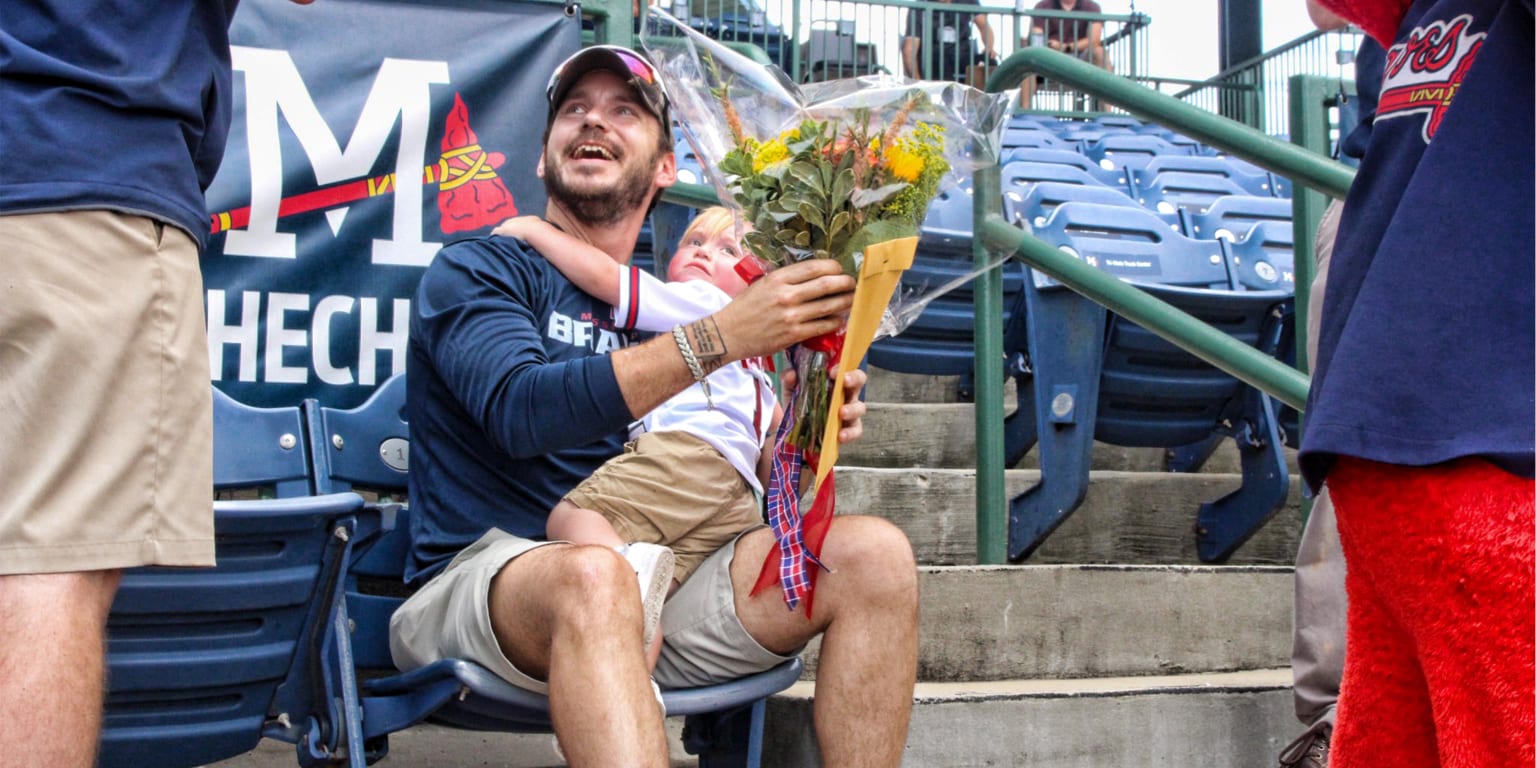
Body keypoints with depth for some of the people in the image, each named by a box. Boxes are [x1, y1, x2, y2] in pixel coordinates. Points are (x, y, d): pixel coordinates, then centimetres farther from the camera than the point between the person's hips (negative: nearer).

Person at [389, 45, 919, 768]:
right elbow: (522, 411, -17)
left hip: (651, 583, 5)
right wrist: (720, 337, -23)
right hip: (480, 583, -5)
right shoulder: (476, 269, 5)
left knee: (873, 553, -13)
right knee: (593, 573, -40)